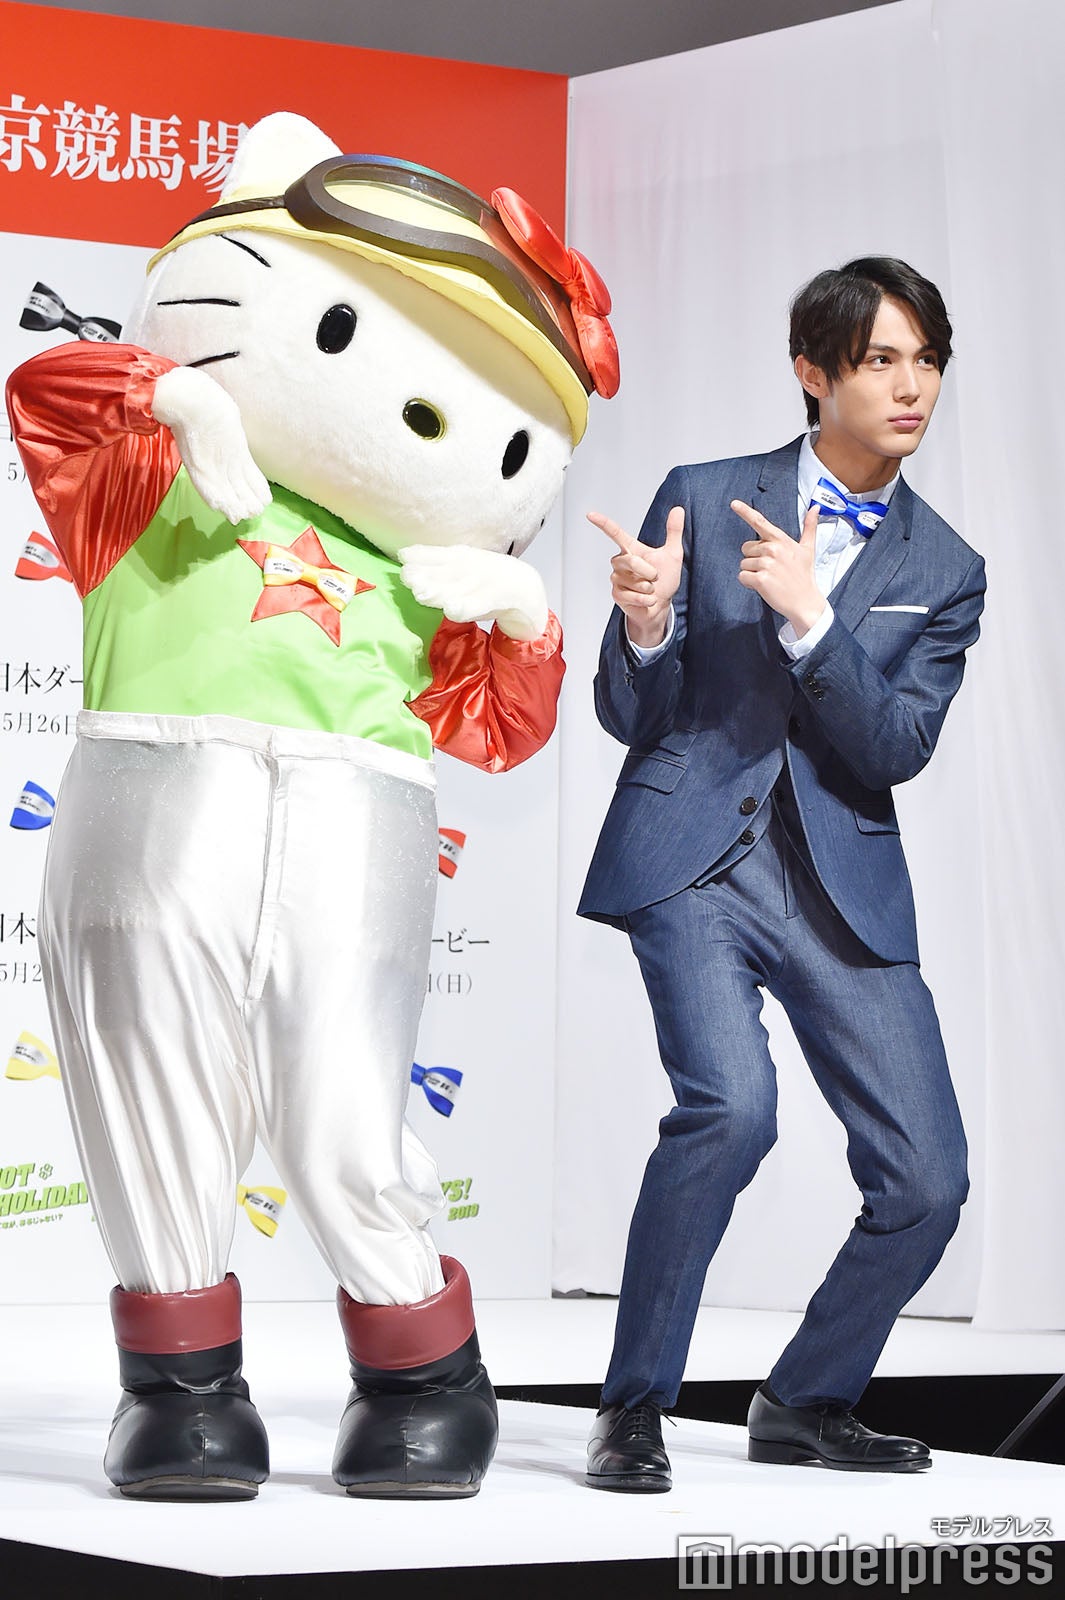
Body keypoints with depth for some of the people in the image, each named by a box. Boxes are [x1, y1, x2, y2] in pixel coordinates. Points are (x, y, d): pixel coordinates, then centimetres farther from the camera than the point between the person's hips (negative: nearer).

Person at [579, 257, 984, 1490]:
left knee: (927, 1182, -1)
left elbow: (898, 750, -6)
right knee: (730, 1104, -27)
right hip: (690, 863, -3)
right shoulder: (702, 499, 3)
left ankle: (806, 1400, 25)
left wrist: (810, 619, -19)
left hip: (842, 887, 3)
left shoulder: (943, 570, 9)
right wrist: (646, 624, -19)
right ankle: (633, 1406, -8)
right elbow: (628, 717, 3)